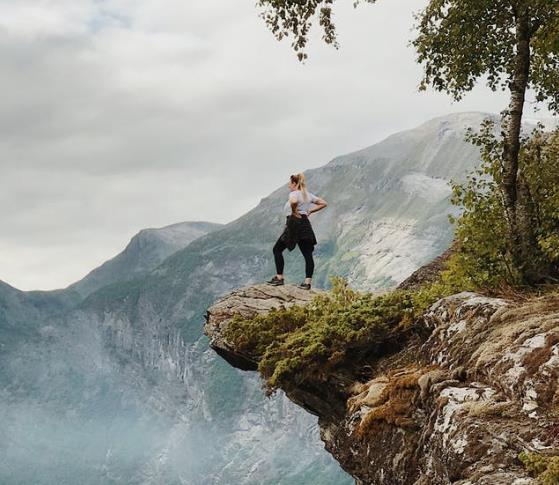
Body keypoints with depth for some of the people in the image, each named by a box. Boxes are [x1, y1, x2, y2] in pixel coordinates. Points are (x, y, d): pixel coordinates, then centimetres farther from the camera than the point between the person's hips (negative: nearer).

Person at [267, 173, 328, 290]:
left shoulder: (293, 193, -8)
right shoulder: (308, 194, 15)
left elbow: (293, 201, -33)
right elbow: (323, 203, 20)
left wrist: (294, 212, -16)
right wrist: (309, 211, 15)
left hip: (294, 224, -7)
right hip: (305, 225, 7)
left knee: (277, 249, 5)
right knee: (308, 254, 2)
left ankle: (279, 278, 3)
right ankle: (307, 282, -3)